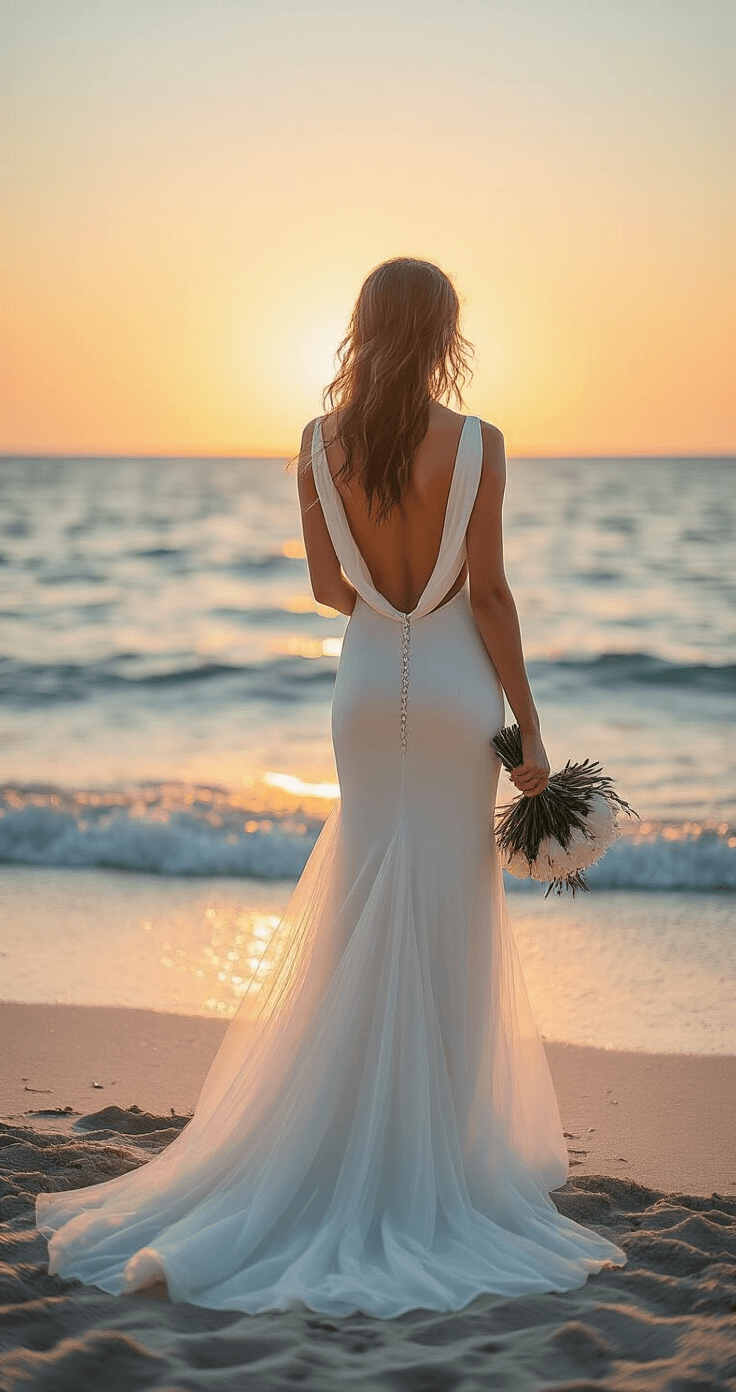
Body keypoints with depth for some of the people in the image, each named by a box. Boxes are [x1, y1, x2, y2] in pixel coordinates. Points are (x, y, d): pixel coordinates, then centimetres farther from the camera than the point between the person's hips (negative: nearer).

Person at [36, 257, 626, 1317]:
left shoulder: (320, 443, -1)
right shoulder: (476, 443, -11)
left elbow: (327, 585, 5)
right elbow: (489, 593, -11)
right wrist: (529, 725, -5)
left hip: (368, 684, 3)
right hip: (453, 688, -3)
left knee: (366, 924, 14)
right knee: (446, 925, 7)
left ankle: (353, 1147, 20)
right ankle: (430, 1161, 16)